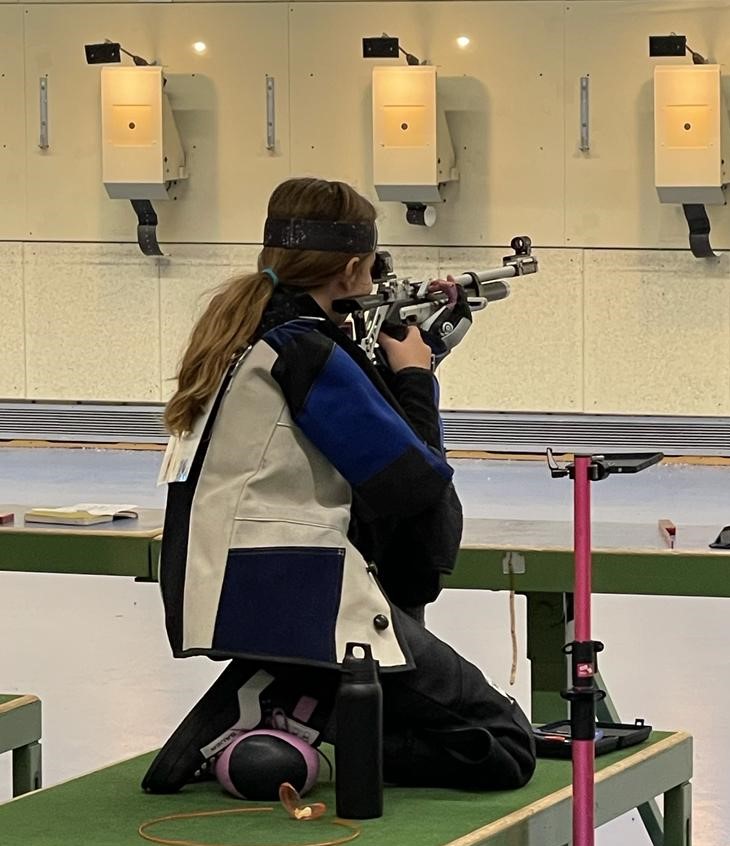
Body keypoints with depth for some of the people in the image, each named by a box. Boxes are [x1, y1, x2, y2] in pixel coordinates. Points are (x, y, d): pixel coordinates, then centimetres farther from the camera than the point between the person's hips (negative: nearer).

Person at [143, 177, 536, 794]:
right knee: (504, 750, -6)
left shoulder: (236, 329, 12)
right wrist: (414, 377, 1)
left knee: (434, 525, 34)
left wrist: (394, 370, 14)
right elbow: (417, 483, -13)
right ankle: (282, 714, -10)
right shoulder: (307, 350, -15)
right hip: (294, 602, -9)